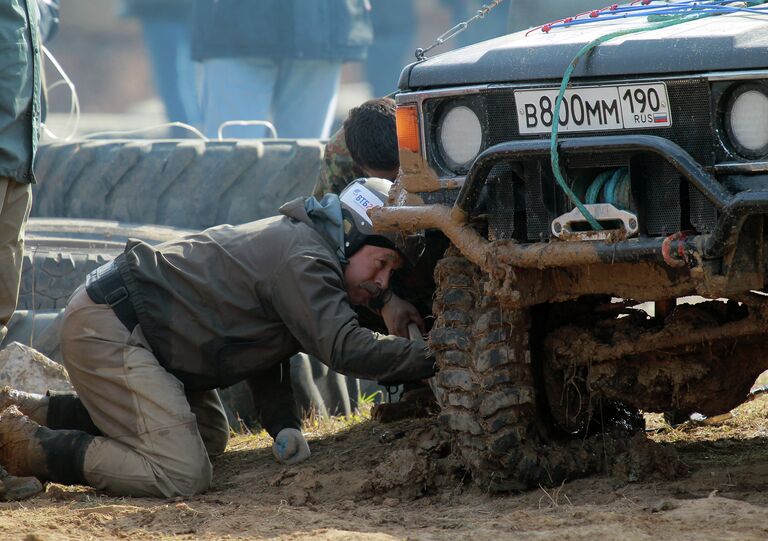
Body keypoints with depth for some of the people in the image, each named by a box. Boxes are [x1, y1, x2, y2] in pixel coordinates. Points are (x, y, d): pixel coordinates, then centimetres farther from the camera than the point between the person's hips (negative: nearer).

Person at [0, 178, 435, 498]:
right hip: (107, 328, -11)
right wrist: (432, 357, -23)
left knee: (210, 437, 26)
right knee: (183, 476, -19)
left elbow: (264, 350, 18)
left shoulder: (296, 241, 15)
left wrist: (284, 426, 4)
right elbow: (343, 347, -27)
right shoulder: (302, 259, -17)